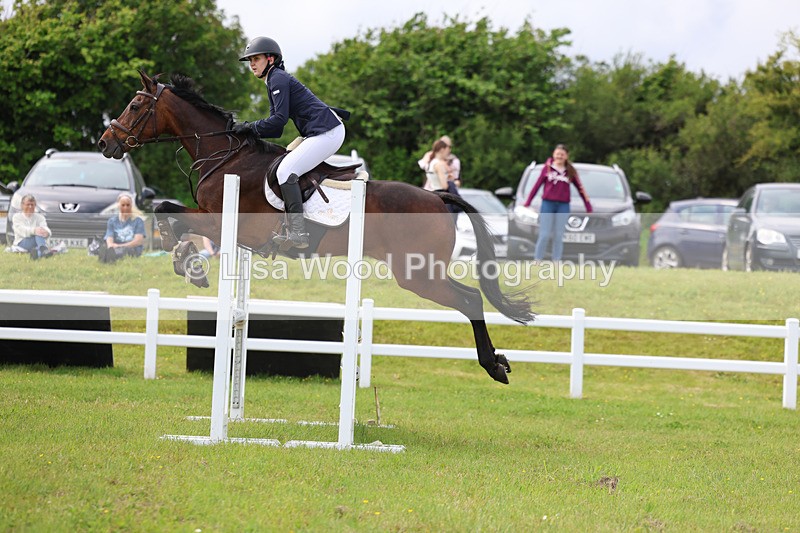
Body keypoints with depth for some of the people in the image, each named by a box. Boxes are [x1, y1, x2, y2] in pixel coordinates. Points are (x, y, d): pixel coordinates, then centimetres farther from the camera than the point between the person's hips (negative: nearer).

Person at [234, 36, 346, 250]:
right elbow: (276, 131, 20)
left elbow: (280, 119, -18)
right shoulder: (273, 82, 23)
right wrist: (248, 129, 9)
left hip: (327, 132, -11)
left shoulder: (278, 79, -8)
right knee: (285, 170, 16)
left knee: (285, 171, -17)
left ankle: (298, 234, -22)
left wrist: (250, 126, -9)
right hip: (323, 132, 11)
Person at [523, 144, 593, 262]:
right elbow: (537, 185, 6)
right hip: (548, 204, -1)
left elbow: (580, 188, 10)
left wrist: (588, 208, 9)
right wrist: (527, 202, 5)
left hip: (563, 206, 1)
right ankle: (537, 260, 3)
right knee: (544, 235, -3)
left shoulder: (570, 171, 6)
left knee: (559, 236, 3)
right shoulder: (547, 168, 2)